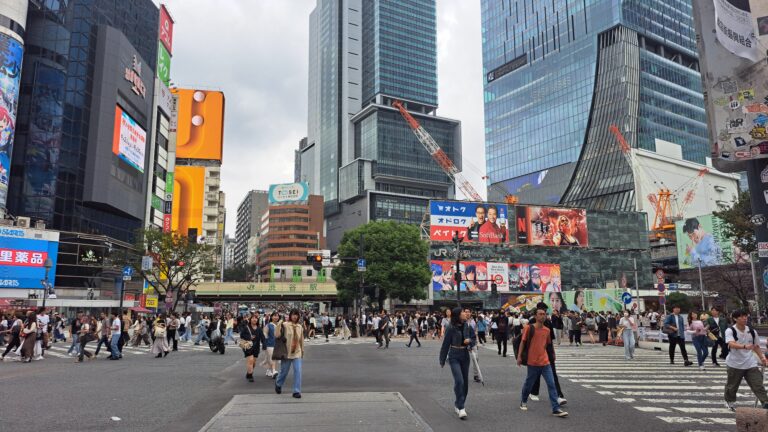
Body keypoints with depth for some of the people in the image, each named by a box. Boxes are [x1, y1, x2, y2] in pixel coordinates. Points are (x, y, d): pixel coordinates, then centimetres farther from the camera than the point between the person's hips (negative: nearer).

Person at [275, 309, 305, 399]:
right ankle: (278, 384, 42)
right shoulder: (285, 325, -8)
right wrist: (279, 324, -28)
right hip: (286, 352, -3)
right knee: (284, 371, 11)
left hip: (297, 353, 3)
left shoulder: (300, 327, 7)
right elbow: (277, 335, -20)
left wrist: (302, 350, 20)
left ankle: (297, 391, 1)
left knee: (298, 371, -8)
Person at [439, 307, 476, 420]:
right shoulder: (451, 328, -12)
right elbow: (445, 344, -5)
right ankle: (461, 408, -10)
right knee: (459, 381, -17)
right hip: (454, 357, -5)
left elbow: (474, 340, 11)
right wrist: (442, 360, 1)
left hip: (465, 356, 5)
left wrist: (470, 341, -13)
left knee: (465, 382, 10)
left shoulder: (467, 327, -1)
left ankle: (458, 404, 28)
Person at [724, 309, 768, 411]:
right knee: (732, 385, 13)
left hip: (751, 364, 3)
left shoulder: (752, 331, 2)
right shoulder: (730, 330, -14)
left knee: (758, 385, -5)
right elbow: (731, 344, -32)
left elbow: (756, 346, 16)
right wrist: (745, 346, -48)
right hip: (734, 364, -3)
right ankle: (729, 402, 34)